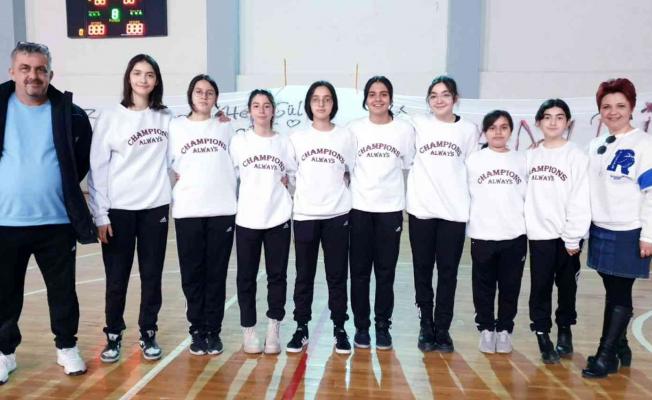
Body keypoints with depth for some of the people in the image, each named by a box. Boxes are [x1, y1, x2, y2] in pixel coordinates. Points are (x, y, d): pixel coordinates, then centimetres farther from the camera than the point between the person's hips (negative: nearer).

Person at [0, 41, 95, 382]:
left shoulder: (70, 114, -1)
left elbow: (84, 158, 13)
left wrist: (65, 187, 7)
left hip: (56, 222, 0)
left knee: (63, 291, 10)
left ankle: (66, 347, 28)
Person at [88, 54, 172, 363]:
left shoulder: (166, 118, 5)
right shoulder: (110, 117, -2)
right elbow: (97, 168, -4)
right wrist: (99, 214, -7)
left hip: (156, 207, 2)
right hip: (119, 209, -2)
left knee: (152, 275, 8)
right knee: (117, 277, 6)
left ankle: (148, 334, 23)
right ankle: (114, 336, 23)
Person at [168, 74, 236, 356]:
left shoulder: (225, 128, 11)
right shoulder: (176, 126, 7)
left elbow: (237, 164, 15)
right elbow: (166, 165, 8)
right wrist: (179, 181, -5)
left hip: (222, 210, 1)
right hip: (188, 211, 0)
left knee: (217, 273, 4)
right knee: (192, 274, 3)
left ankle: (213, 330, 14)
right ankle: (197, 330, 16)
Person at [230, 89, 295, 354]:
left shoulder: (283, 142, 6)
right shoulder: (239, 141, 3)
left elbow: (294, 173, 12)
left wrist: (288, 180, -5)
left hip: (278, 218, 1)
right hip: (247, 218, 0)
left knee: (277, 275, 4)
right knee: (246, 276, 5)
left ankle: (273, 329, 17)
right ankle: (248, 330, 18)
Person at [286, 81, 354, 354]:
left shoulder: (345, 136, 6)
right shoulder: (297, 138, 5)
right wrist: (291, 200, 1)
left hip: (337, 215, 0)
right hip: (304, 215, 0)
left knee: (337, 275, 5)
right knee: (304, 275, 7)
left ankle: (339, 329, 16)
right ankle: (301, 328, 18)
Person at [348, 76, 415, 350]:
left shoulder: (405, 129, 4)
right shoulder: (354, 129, 3)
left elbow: (410, 166, 9)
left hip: (390, 208, 0)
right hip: (359, 208, 0)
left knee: (386, 271, 5)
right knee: (360, 270, 4)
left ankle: (383, 326, 18)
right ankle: (361, 326, 16)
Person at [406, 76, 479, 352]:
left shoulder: (469, 130, 6)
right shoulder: (418, 124, 4)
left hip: (454, 212, 0)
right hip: (421, 209, 0)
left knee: (448, 272, 5)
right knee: (423, 270, 7)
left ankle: (443, 330, 18)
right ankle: (426, 327, 21)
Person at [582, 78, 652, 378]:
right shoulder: (595, 146, 10)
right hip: (601, 230, 6)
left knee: (620, 294, 0)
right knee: (612, 292, 13)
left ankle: (606, 355, 7)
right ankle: (619, 347, 27)